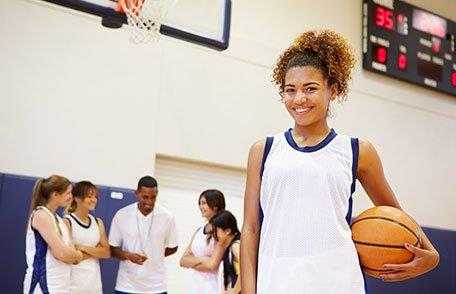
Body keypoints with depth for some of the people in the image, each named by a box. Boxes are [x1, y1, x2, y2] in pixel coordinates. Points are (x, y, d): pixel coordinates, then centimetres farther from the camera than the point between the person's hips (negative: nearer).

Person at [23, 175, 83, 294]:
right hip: (43, 284, -8)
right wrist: (76, 255, -2)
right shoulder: (41, 215, -13)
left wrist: (71, 254, -9)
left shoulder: (55, 217, 14)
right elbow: (60, 253, -19)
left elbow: (67, 250, 12)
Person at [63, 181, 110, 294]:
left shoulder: (98, 222, 10)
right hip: (74, 282, -5)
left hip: (95, 280, 5)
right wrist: (96, 251, -7)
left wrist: (85, 248, -12)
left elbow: (107, 252, 2)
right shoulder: (67, 222, -7)